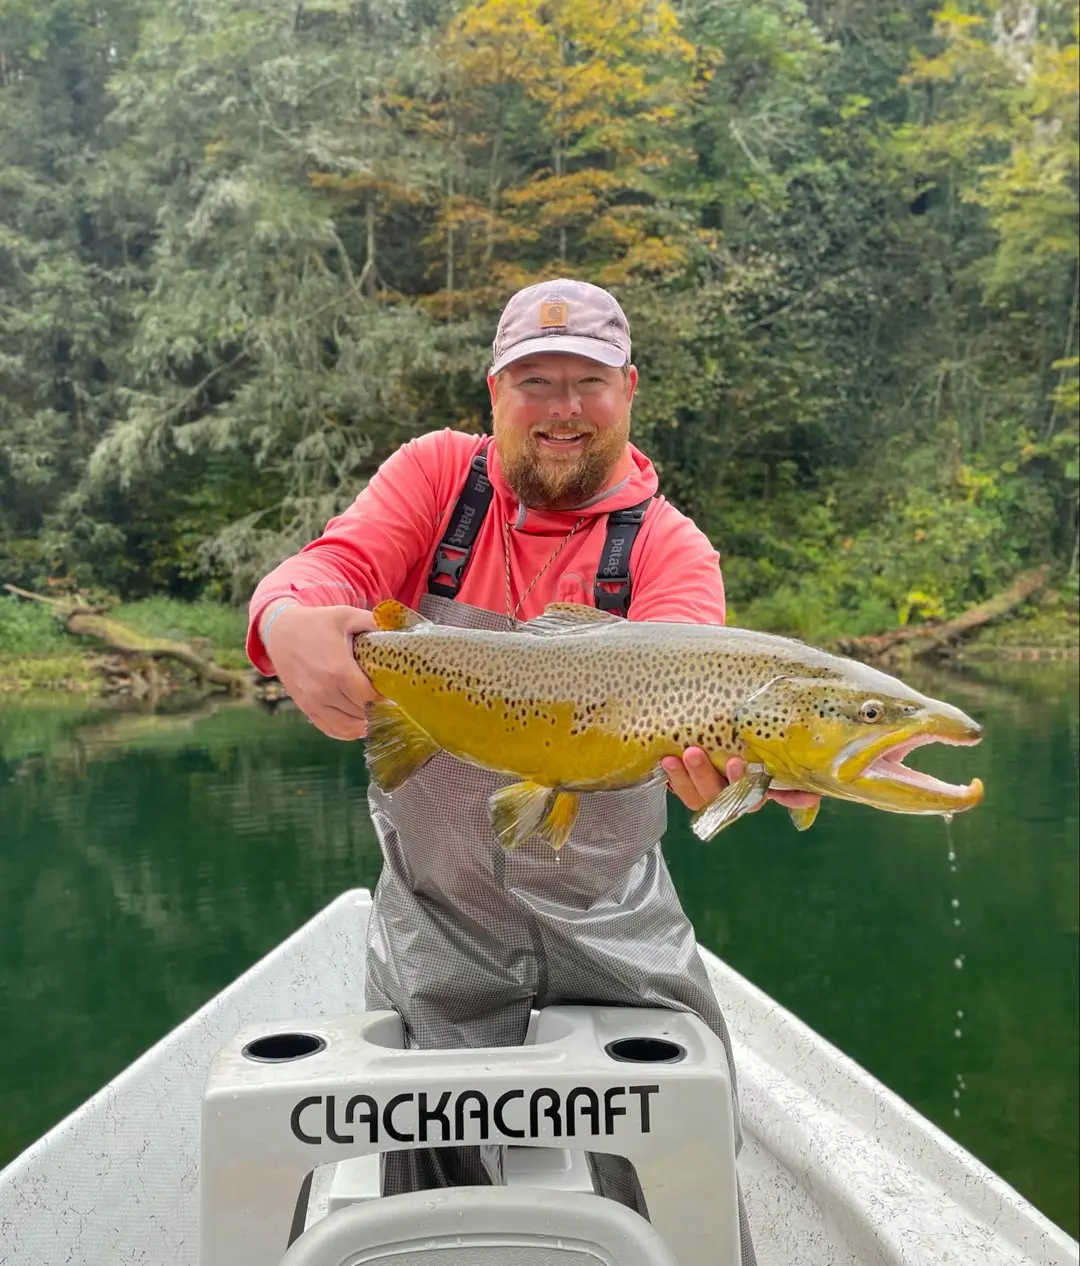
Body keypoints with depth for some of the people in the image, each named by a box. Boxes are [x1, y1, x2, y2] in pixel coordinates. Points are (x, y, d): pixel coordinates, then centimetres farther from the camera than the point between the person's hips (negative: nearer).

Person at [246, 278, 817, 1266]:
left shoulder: (670, 547, -5)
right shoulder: (437, 474, -1)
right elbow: (336, 564, -15)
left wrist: (717, 747, -48)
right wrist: (288, 623, -40)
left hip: (613, 916, 0)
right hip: (438, 916, 1)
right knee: (432, 1180, 11)